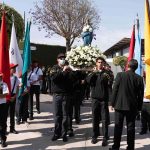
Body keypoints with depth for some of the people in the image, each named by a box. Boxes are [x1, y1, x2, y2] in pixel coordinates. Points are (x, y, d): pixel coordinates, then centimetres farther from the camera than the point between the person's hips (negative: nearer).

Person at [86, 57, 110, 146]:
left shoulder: (106, 73, 3)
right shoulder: (93, 73, 9)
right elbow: (88, 81, -8)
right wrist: (93, 72, -20)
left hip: (104, 99, -2)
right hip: (95, 98, 2)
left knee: (105, 119, -1)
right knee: (95, 118, 7)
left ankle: (105, 138, 3)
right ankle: (95, 135, 18)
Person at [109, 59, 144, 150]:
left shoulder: (120, 75, -8)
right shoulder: (139, 78, -3)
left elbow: (115, 89, -7)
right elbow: (141, 94, 1)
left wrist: (113, 103, 2)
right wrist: (139, 107, 10)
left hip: (120, 105, -1)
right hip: (133, 106, 1)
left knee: (118, 127, 6)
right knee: (131, 127, 8)